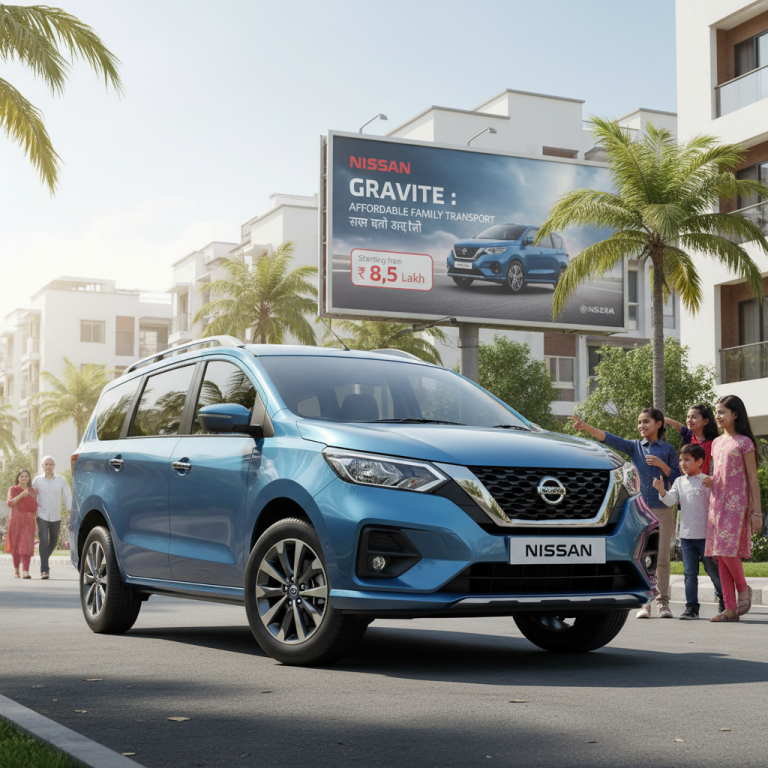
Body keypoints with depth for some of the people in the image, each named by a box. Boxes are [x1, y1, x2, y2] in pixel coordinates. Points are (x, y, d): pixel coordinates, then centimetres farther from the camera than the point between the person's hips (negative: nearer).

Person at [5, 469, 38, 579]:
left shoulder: (32, 491, 15)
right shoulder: (13, 489, 7)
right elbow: (10, 503, -9)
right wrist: (21, 495, -19)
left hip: (28, 520, 1)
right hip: (16, 520, -1)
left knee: (27, 544, -13)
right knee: (15, 545, 6)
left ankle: (25, 571, -21)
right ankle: (16, 568, 25)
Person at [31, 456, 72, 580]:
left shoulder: (61, 480, 2)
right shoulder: (37, 480, 2)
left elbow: (67, 497, 1)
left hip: (56, 517, 2)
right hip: (42, 516, -2)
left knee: (54, 541, 14)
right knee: (44, 541, -13)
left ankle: (44, 559, 43)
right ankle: (44, 570, -12)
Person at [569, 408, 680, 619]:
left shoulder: (667, 450, 6)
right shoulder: (634, 447, 8)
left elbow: (677, 479, 4)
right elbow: (610, 439, -5)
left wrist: (661, 464, -12)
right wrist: (586, 427, -18)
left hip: (662, 510, -1)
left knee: (662, 559, -1)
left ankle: (663, 602, 7)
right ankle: (644, 603, 7)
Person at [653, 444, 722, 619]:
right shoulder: (680, 481, 9)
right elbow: (670, 500, 2)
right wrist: (662, 491, -16)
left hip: (705, 534, -4)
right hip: (686, 534, 4)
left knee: (713, 570, 6)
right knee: (690, 572, 3)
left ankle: (722, 596, 29)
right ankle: (691, 607, 5)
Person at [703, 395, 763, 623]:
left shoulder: (743, 442, -4)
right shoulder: (717, 443, 15)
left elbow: (752, 478, -5)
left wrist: (756, 512, -9)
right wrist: (709, 482, 0)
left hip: (736, 503, -7)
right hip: (717, 502, 7)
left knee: (727, 549, -15)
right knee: (719, 554, 2)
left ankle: (743, 588, 11)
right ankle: (730, 609, 5)